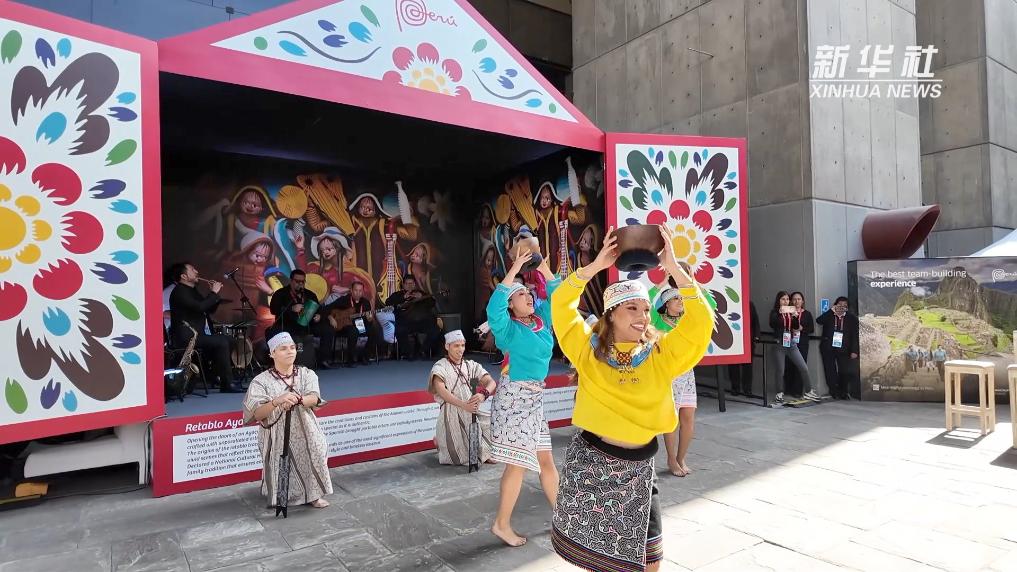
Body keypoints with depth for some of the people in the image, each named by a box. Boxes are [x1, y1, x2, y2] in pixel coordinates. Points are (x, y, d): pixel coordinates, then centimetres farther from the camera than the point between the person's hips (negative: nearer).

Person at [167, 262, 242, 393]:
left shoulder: (192, 290, 18)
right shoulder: (179, 292, -12)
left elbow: (209, 309, 19)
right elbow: (200, 307, -26)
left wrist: (214, 294, 4)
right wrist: (214, 293, -14)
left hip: (194, 334, 10)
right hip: (185, 337, -10)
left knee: (225, 340, 7)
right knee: (222, 341, -18)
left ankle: (219, 375, 8)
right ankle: (227, 384, -15)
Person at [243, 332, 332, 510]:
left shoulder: (307, 374, 3)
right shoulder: (261, 381, -6)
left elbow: (314, 398, -13)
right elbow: (257, 414, -17)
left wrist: (298, 400, -36)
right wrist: (276, 401, -36)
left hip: (306, 435, 2)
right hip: (278, 439, -2)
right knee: (281, 471, -2)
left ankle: (313, 495, 14)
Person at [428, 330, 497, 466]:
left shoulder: (471, 365, 12)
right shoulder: (440, 367, 0)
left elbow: (491, 382, -2)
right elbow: (440, 390, -19)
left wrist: (484, 394, -27)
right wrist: (463, 405, -36)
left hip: (473, 415, 4)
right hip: (451, 417, -3)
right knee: (461, 458, -7)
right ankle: (440, 441, 20)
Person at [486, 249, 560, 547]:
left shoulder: (542, 320, 8)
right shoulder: (508, 328, -10)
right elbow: (493, 307, -28)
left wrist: (544, 269, -2)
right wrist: (514, 270, -28)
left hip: (535, 396, 7)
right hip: (514, 395, -7)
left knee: (545, 459, 15)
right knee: (518, 462, -5)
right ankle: (502, 524, 6)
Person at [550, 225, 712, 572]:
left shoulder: (660, 355, -1)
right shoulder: (589, 351, -4)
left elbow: (701, 321, -10)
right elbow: (562, 305, -11)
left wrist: (672, 266, -15)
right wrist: (597, 265, -17)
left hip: (637, 469, 2)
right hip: (589, 463, -1)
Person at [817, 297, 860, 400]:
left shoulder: (852, 318, 4)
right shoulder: (829, 315, 5)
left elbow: (855, 335, 0)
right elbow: (818, 321, -15)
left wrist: (854, 351, -7)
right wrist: (832, 310, -13)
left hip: (843, 350, 0)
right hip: (828, 349, 0)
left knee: (845, 371, 0)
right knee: (830, 372, 3)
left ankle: (844, 392, 18)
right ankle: (834, 392, 15)